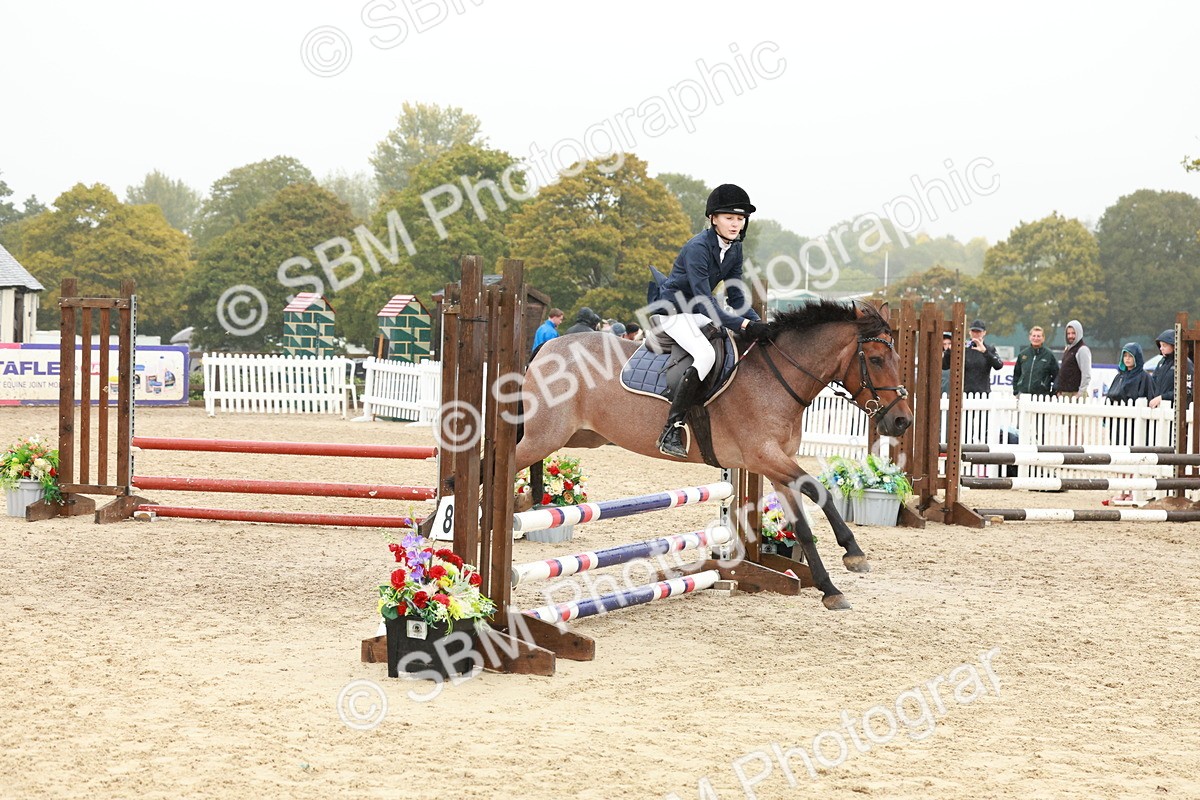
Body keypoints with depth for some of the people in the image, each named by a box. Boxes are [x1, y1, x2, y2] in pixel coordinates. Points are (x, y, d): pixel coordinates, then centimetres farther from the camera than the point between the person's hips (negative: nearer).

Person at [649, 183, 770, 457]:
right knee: (705, 354, -32)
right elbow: (704, 302, -31)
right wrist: (744, 325, -38)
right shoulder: (698, 247, -25)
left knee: (751, 343, 5)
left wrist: (757, 323, -13)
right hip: (673, 310, -9)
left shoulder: (734, 249, 2)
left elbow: (735, 296, 4)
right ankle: (671, 432, -33)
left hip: (699, 311, 9)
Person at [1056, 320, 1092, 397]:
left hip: (1075, 394, -8)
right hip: (1064, 393, 8)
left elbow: (1086, 375, -14)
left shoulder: (1083, 350, -8)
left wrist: (1080, 393, -17)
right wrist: (1059, 390, 16)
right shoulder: (1067, 349, 19)